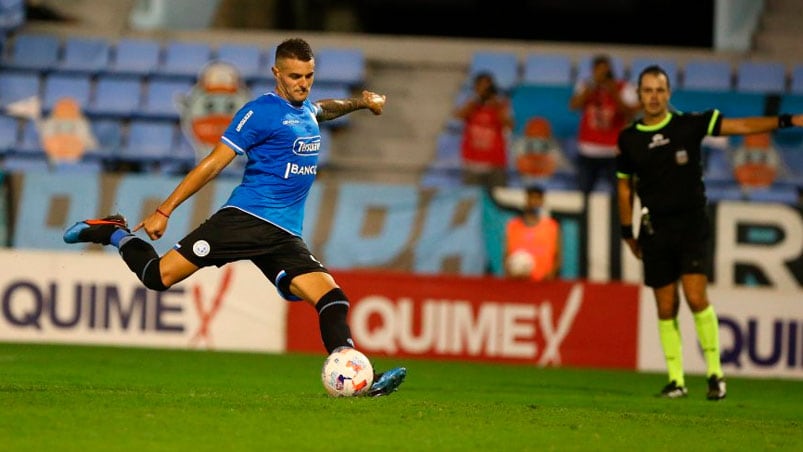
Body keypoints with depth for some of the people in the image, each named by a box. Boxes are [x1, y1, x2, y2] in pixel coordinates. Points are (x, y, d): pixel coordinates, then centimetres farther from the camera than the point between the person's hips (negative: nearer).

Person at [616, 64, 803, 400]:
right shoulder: (629, 139, 5)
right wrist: (628, 234, 14)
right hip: (655, 231, 2)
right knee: (666, 307, 2)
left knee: (696, 297, -14)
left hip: (692, 225, -2)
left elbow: (741, 126, -5)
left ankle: (715, 373, -4)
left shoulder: (690, 125, -1)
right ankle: (675, 380, 10)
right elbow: (625, 187, 15)